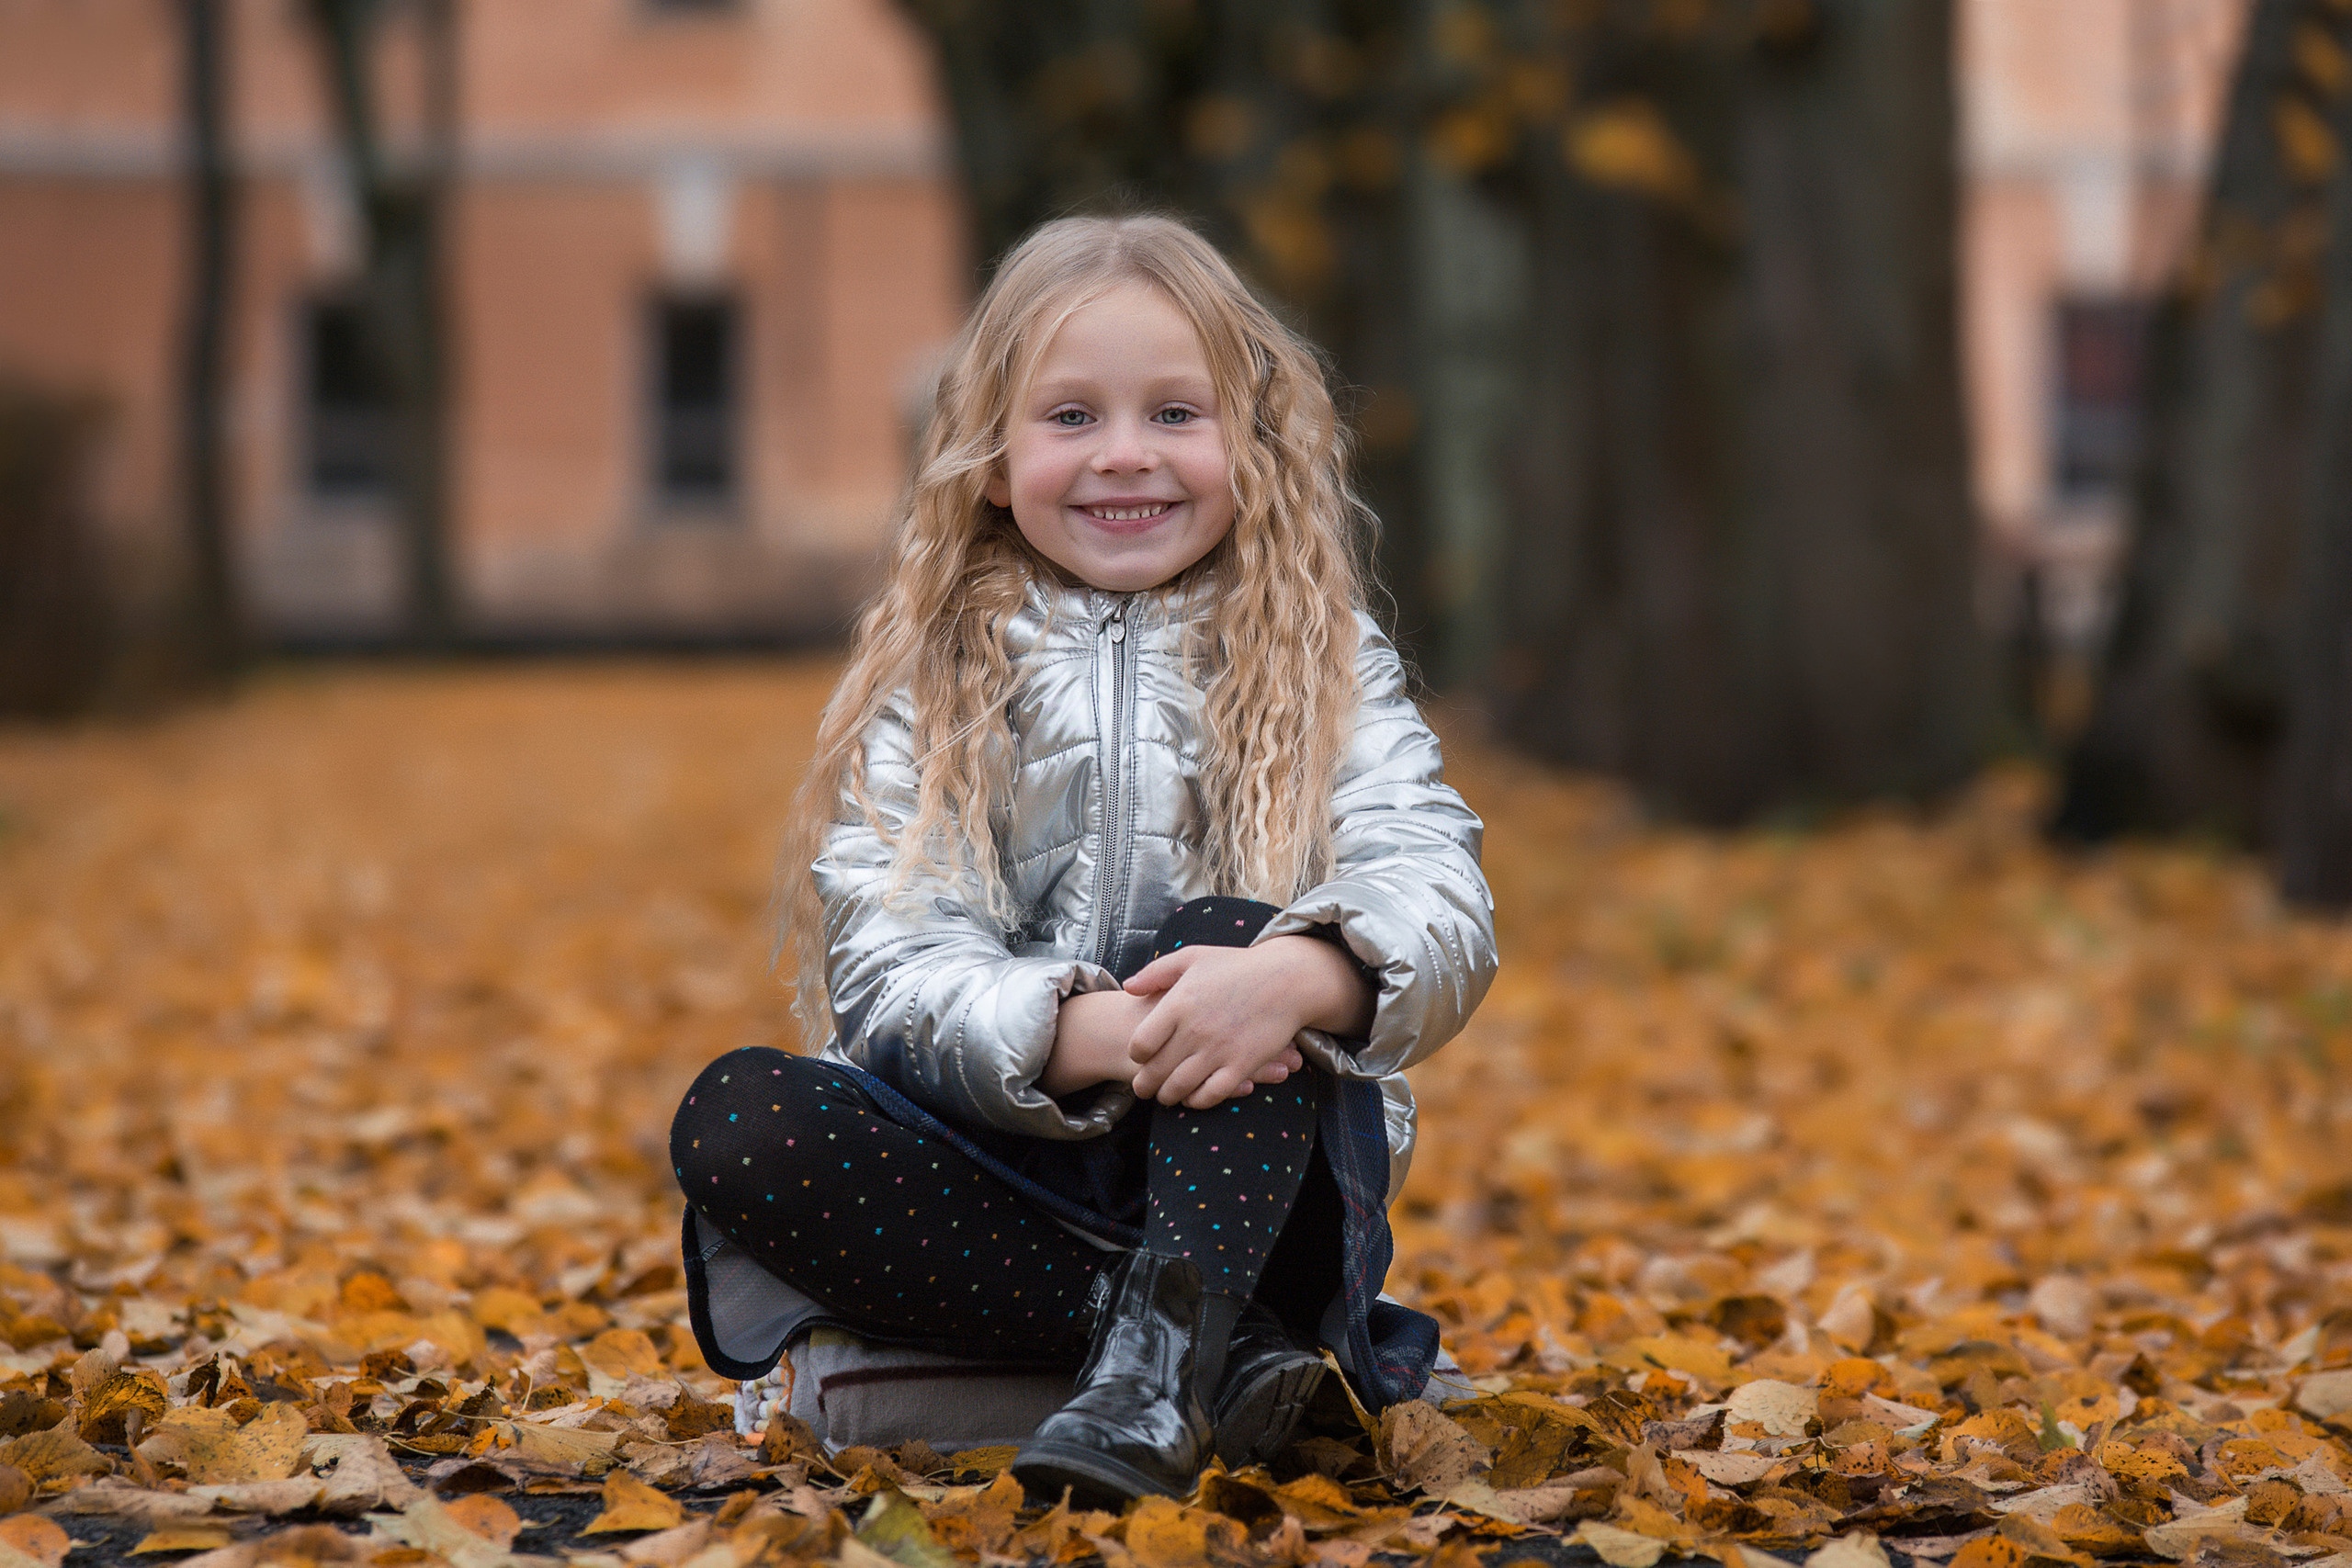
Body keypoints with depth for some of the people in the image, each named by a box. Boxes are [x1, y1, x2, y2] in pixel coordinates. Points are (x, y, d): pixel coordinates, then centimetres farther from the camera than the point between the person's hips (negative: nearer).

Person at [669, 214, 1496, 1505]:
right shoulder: (930, 687, 6)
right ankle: (1220, 1346, -30)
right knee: (730, 1119, -25)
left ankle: (1154, 1371, -39)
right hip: (1004, 1174, 1)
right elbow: (889, 969, -8)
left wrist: (1299, 976, -35)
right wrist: (1083, 1035, -29)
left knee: (1232, 934, -27)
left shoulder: (1326, 671, 6)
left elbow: (1441, 905, -11)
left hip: (1243, 1170, -1)